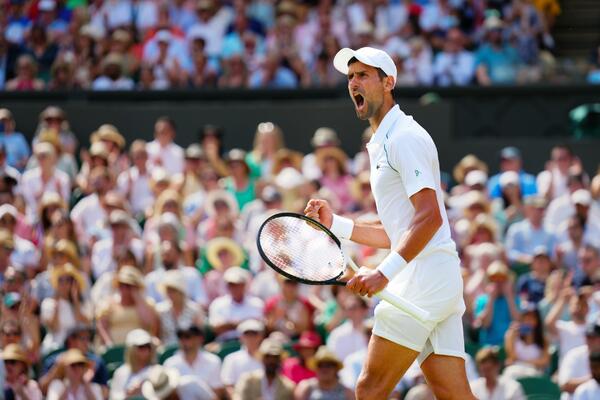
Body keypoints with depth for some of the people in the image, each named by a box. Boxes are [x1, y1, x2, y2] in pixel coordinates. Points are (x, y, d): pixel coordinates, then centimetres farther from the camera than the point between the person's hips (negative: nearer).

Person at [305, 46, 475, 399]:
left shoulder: (404, 136, -7)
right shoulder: (381, 145, 24)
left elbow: (429, 217, -19)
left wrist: (385, 273, -25)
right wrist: (335, 224, 19)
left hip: (425, 274, -10)